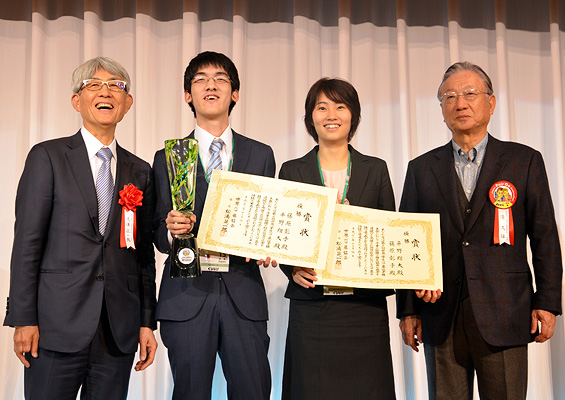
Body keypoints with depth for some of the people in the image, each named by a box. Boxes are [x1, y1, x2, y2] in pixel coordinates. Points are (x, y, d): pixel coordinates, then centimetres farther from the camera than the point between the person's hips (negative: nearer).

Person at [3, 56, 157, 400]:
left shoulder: (140, 171, 12)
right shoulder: (47, 157, 2)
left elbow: (144, 254, 12)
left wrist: (147, 322, 8)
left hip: (119, 331, 3)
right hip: (58, 326, -3)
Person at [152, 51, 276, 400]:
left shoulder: (261, 155, 12)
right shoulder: (168, 158, 8)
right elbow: (159, 237, 6)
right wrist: (171, 229, -16)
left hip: (244, 294, 1)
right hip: (187, 295, 0)